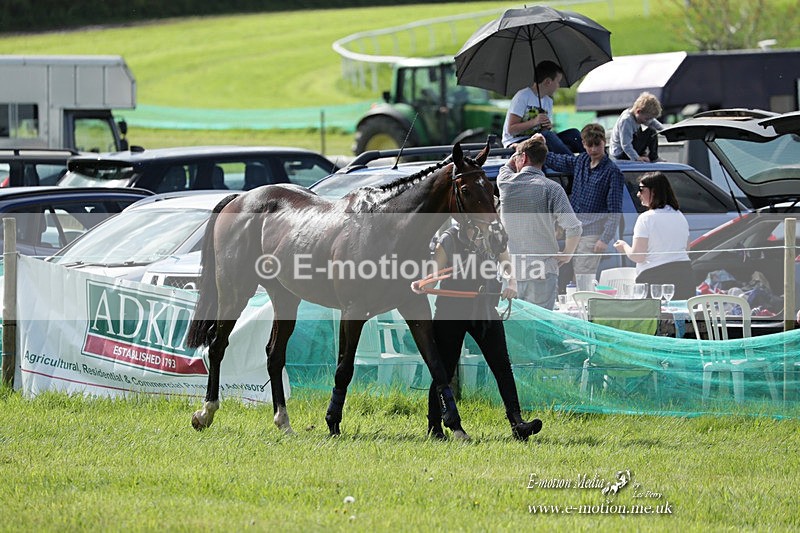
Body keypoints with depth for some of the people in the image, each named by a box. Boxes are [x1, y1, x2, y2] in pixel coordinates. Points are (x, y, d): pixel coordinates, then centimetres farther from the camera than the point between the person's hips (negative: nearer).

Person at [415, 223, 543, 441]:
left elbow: (507, 266, 1)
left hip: (485, 311, 3)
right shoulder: (449, 240, -3)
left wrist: (511, 283, -21)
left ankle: (517, 424, -11)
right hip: (452, 311, -3)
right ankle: (434, 428, 13)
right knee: (444, 371, 3)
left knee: (502, 366, -7)